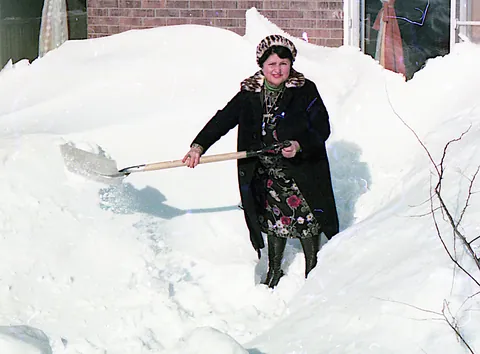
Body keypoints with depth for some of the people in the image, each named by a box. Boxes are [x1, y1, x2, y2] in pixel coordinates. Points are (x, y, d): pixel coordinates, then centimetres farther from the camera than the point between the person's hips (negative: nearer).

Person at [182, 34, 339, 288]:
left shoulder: (305, 91, -8)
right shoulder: (249, 95, 0)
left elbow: (322, 128, -8)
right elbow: (222, 120, 0)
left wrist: (300, 145, -25)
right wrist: (199, 146, -10)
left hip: (302, 172, -2)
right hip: (266, 174, 2)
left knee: (306, 221, 2)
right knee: (275, 220, 8)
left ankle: (313, 272, 20)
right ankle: (274, 272, 25)